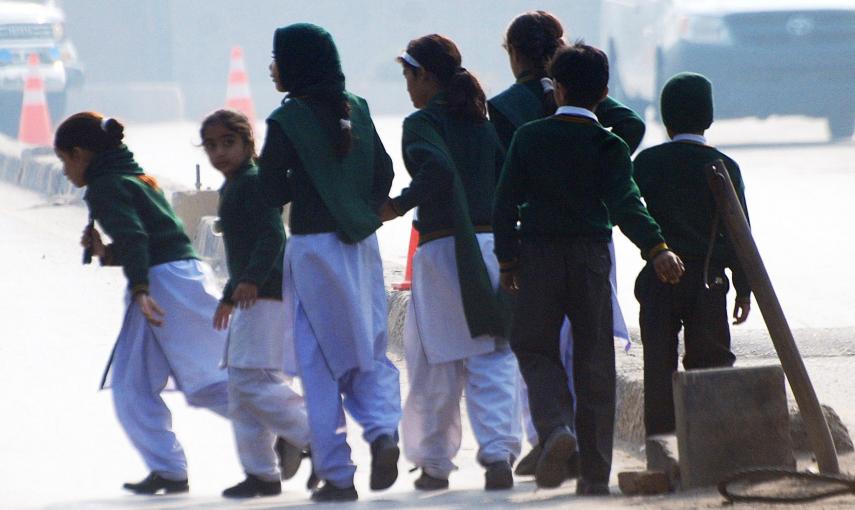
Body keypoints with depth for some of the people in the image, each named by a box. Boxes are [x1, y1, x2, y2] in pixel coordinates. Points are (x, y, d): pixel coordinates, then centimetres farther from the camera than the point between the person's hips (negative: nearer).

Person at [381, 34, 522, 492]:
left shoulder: (423, 123, -6)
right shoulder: (483, 122, 12)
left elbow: (438, 169, -24)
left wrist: (399, 205, -13)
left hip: (443, 248, -5)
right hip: (494, 244, 5)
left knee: (436, 365, 6)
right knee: (493, 359, 1)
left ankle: (434, 463, 15)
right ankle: (498, 452, -14)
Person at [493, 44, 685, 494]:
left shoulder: (528, 138, 0)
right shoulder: (609, 147, -3)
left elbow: (506, 203, -1)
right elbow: (625, 204, -17)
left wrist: (507, 261, 7)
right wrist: (656, 249, -24)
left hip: (537, 254, 0)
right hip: (591, 258, 1)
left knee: (535, 349, 11)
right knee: (594, 363, 7)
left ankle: (556, 427, -19)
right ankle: (595, 472, 7)